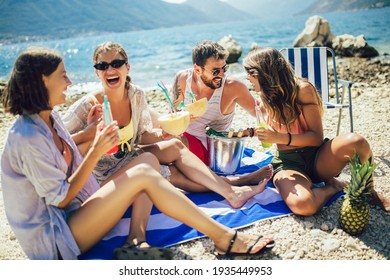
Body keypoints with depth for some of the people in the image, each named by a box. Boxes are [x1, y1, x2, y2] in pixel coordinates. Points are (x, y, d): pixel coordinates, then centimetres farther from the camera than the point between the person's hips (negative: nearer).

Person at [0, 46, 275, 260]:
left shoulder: (48, 116, 6)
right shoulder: (28, 137, -23)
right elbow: (60, 198, -18)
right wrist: (96, 152, -18)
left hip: (72, 214, 9)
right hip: (52, 239, -9)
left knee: (149, 159, -6)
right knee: (143, 175, -26)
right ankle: (224, 238, -19)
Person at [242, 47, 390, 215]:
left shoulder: (301, 89, -10)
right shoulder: (265, 97, 6)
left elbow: (317, 137, -13)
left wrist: (280, 138, -23)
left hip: (317, 157, -1)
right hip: (287, 162, 2)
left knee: (356, 141, -35)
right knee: (302, 205, -35)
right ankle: (333, 188, -1)